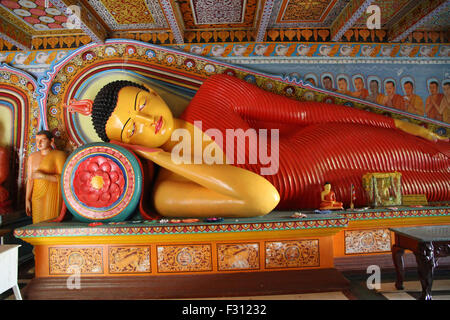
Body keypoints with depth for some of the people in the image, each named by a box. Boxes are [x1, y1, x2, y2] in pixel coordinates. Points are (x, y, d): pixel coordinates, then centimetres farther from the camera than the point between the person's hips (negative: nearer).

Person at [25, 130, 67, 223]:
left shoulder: (59, 155, -6)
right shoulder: (32, 157, 11)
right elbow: (30, 179, 11)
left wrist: (43, 176, -18)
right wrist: (27, 199, 9)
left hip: (54, 195, -5)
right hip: (38, 196, 5)